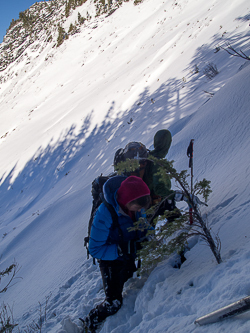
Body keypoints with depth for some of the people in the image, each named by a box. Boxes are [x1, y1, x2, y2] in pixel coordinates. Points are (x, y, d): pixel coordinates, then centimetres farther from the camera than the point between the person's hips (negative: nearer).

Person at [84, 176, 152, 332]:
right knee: (113, 303, -7)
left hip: (130, 258, 6)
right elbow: (95, 249, -27)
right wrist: (121, 250, -35)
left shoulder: (137, 206, -17)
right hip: (111, 260, -6)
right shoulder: (105, 213, -34)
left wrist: (148, 232, -18)